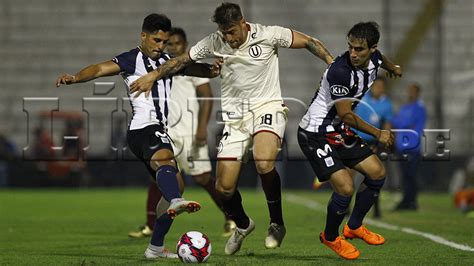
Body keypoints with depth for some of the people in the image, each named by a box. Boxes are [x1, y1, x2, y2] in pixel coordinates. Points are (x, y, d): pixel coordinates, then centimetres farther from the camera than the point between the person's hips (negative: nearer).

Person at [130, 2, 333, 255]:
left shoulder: (268, 35, -10)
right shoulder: (214, 43, -2)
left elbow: (309, 42, -2)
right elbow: (182, 60, 9)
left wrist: (333, 63, -10)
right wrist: (152, 76, 2)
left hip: (267, 107, -4)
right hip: (234, 115, 4)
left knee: (264, 164, -34)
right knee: (224, 188, -3)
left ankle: (277, 224, -11)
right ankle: (242, 225, 31)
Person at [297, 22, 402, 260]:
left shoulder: (373, 60, -4)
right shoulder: (340, 71, -30)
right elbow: (346, 115, -24)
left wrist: (393, 69, 47)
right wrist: (378, 134, -18)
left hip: (339, 131, 9)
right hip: (315, 134, -9)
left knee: (377, 172, 10)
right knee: (345, 187, -17)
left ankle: (354, 227, 29)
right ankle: (330, 237, 11)